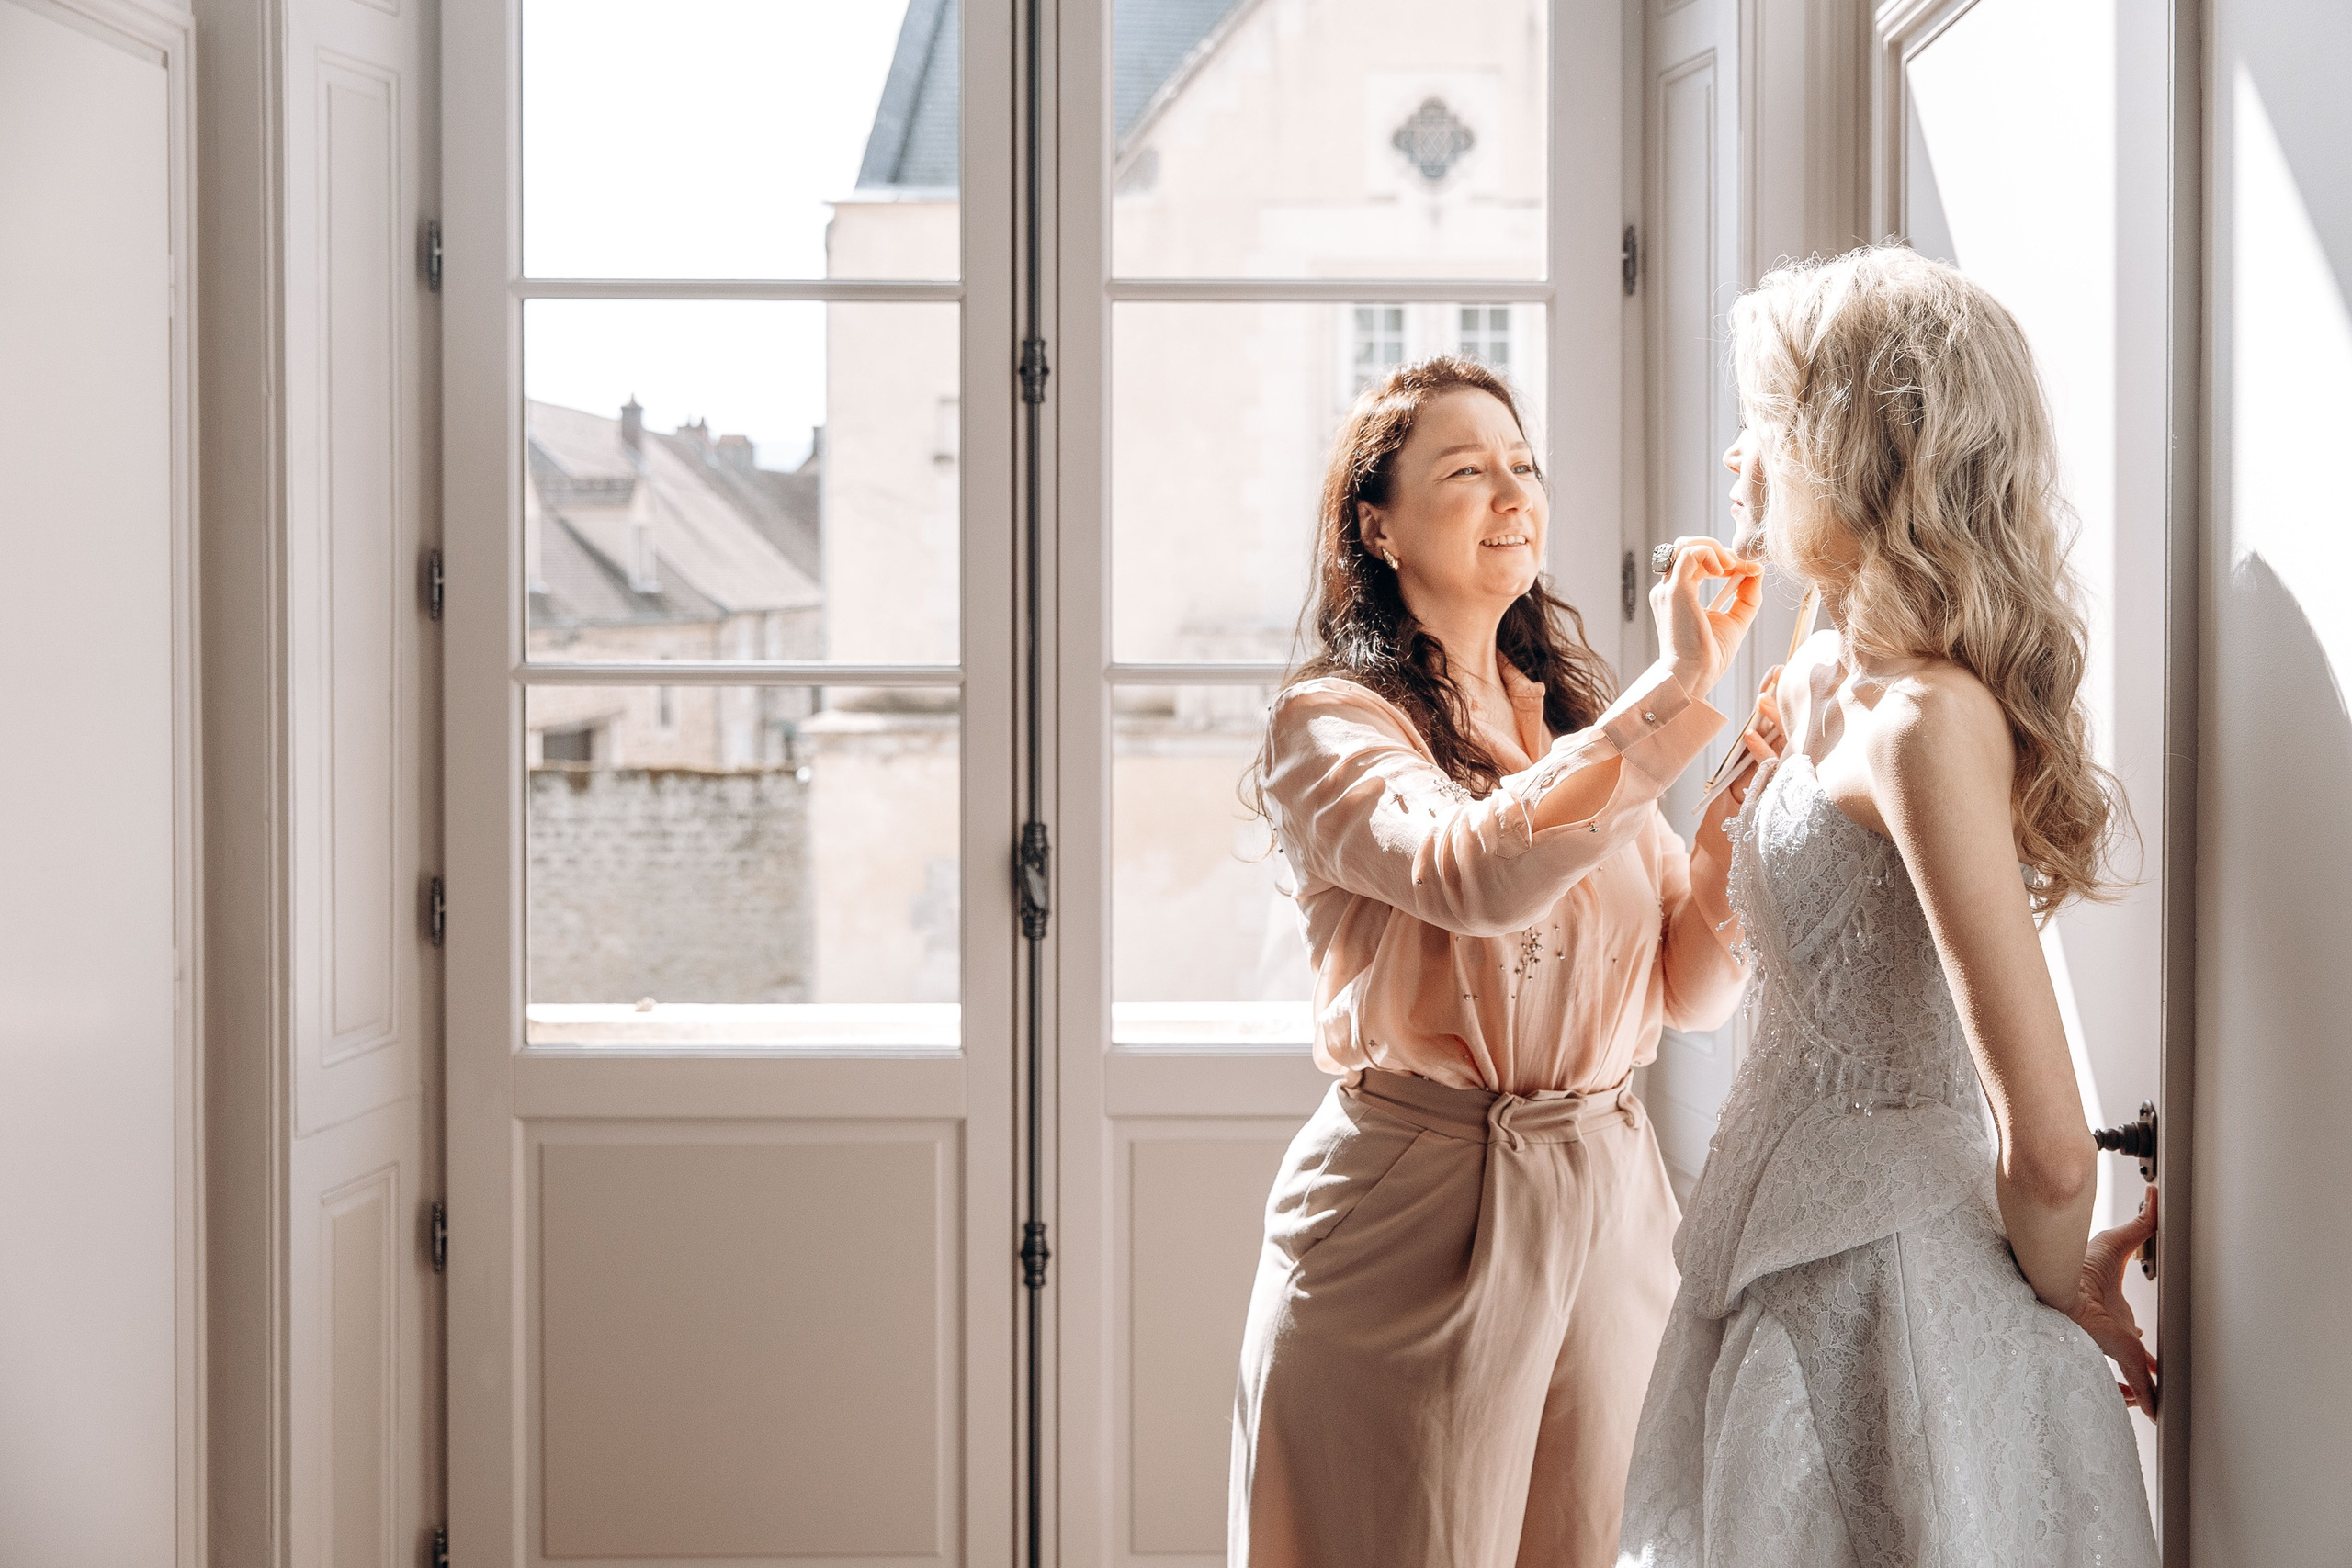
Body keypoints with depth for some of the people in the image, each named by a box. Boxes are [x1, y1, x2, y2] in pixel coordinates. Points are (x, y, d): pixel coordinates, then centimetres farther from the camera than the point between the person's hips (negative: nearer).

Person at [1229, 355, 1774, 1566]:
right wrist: (1674, 691, -23)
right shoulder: (1328, 725, -6)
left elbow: (1693, 989, 6)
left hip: (1609, 1203, 6)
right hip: (1416, 1223, -6)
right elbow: (1476, 872, -27)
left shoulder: (1576, 722, 13)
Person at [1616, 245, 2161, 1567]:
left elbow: (2048, 1148, -22)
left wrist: (2058, 1291, -8)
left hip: (1884, 1294, -9)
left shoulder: (1931, 720, -23)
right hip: (1796, 1267, 9)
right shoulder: (1820, 682, 7)